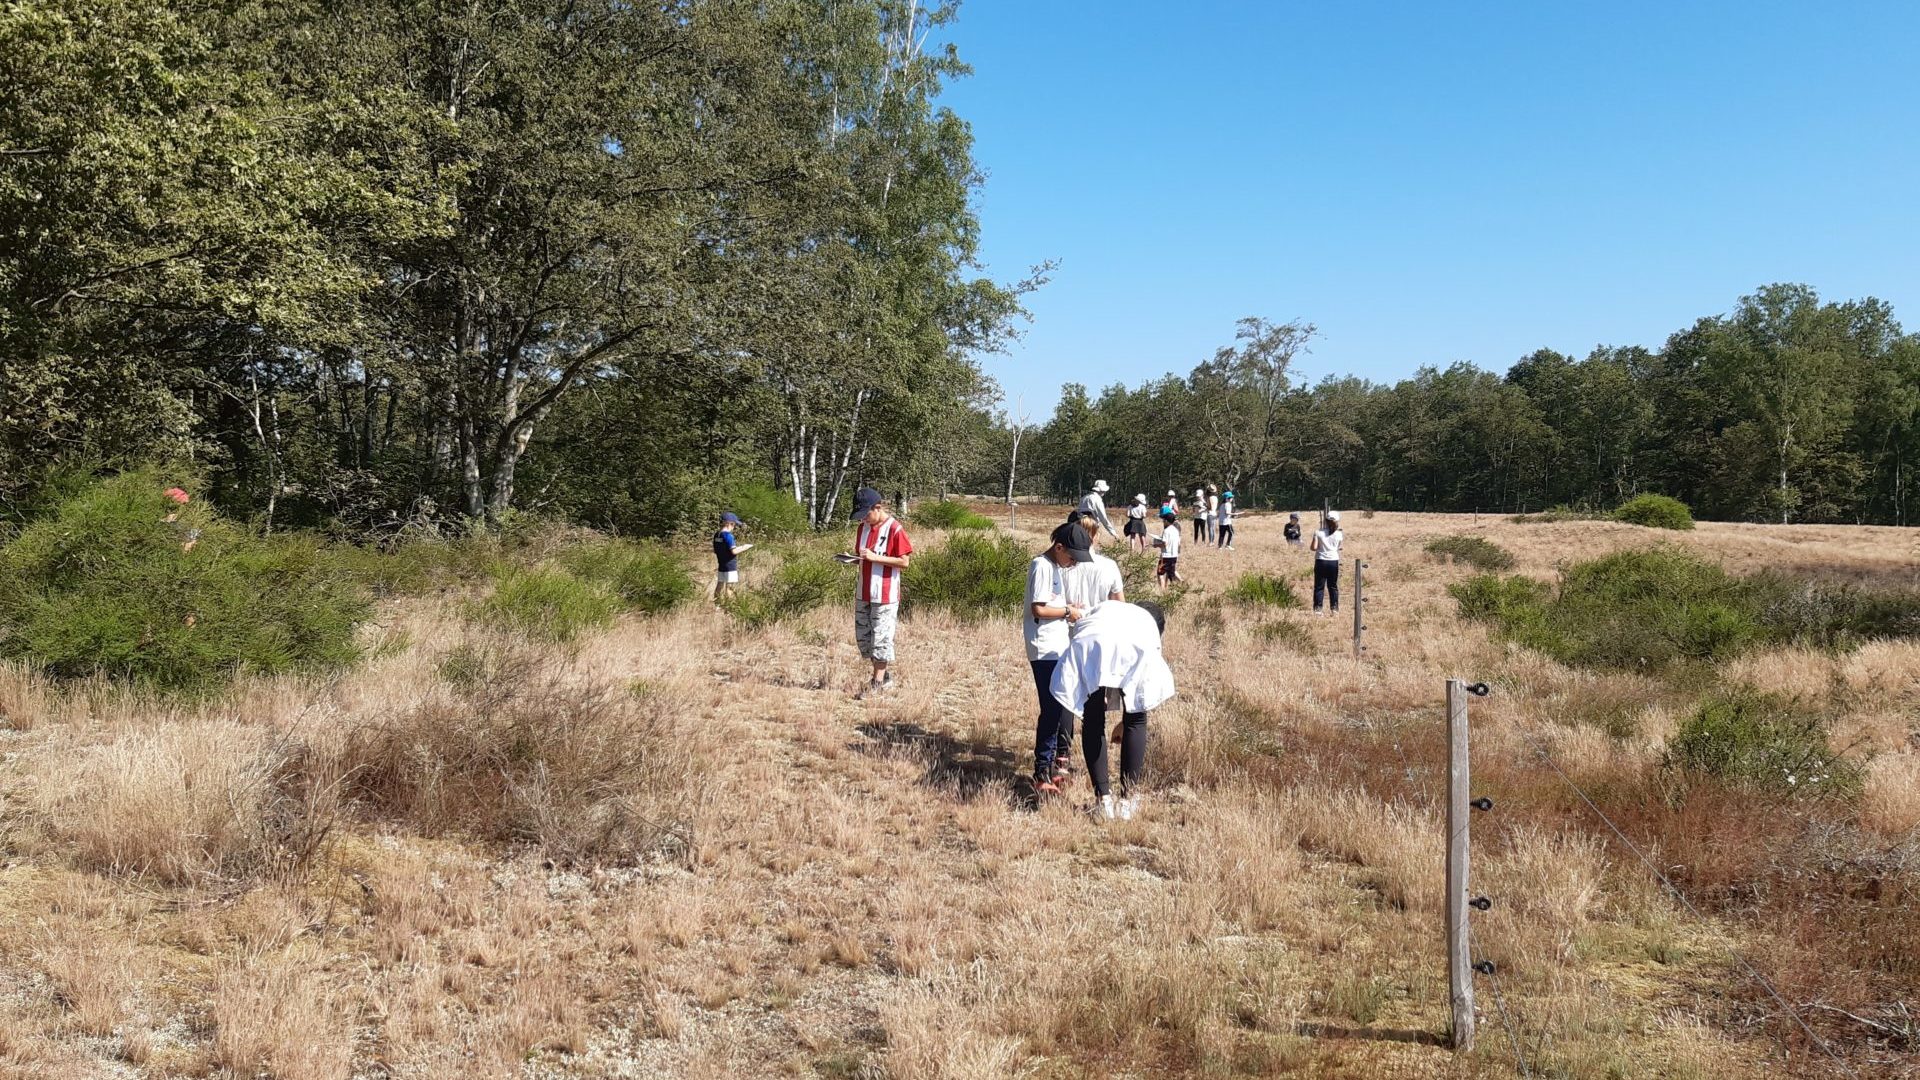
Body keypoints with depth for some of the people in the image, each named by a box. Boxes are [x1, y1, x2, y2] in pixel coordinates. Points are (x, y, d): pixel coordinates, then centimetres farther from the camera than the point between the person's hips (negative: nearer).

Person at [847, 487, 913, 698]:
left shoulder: (895, 529, -13)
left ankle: (878, 683, 6)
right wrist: (853, 559, -2)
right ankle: (883, 676, 25)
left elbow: (904, 562, -15)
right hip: (864, 592, 8)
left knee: (881, 638, -2)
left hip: (885, 594, -8)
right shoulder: (863, 528, 9)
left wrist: (875, 557, -21)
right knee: (863, 637, 12)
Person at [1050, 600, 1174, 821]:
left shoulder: (1103, 609, 44)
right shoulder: (1150, 624, 40)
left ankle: (1103, 799, 14)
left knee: (1094, 724, 16)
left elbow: (1075, 629, 27)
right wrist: (1126, 719, 53)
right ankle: (1128, 799, 20)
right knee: (1135, 721, 19)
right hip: (1133, 648, -1)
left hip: (1089, 644, 1)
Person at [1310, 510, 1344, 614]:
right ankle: (1335, 608, 12)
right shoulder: (1339, 534, -2)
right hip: (1334, 562, 2)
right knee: (1333, 586, 12)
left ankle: (1317, 608, -1)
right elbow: (1339, 545, 11)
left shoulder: (1319, 533, -7)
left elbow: (1313, 548, -12)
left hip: (1321, 561, -1)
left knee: (1319, 586, 3)